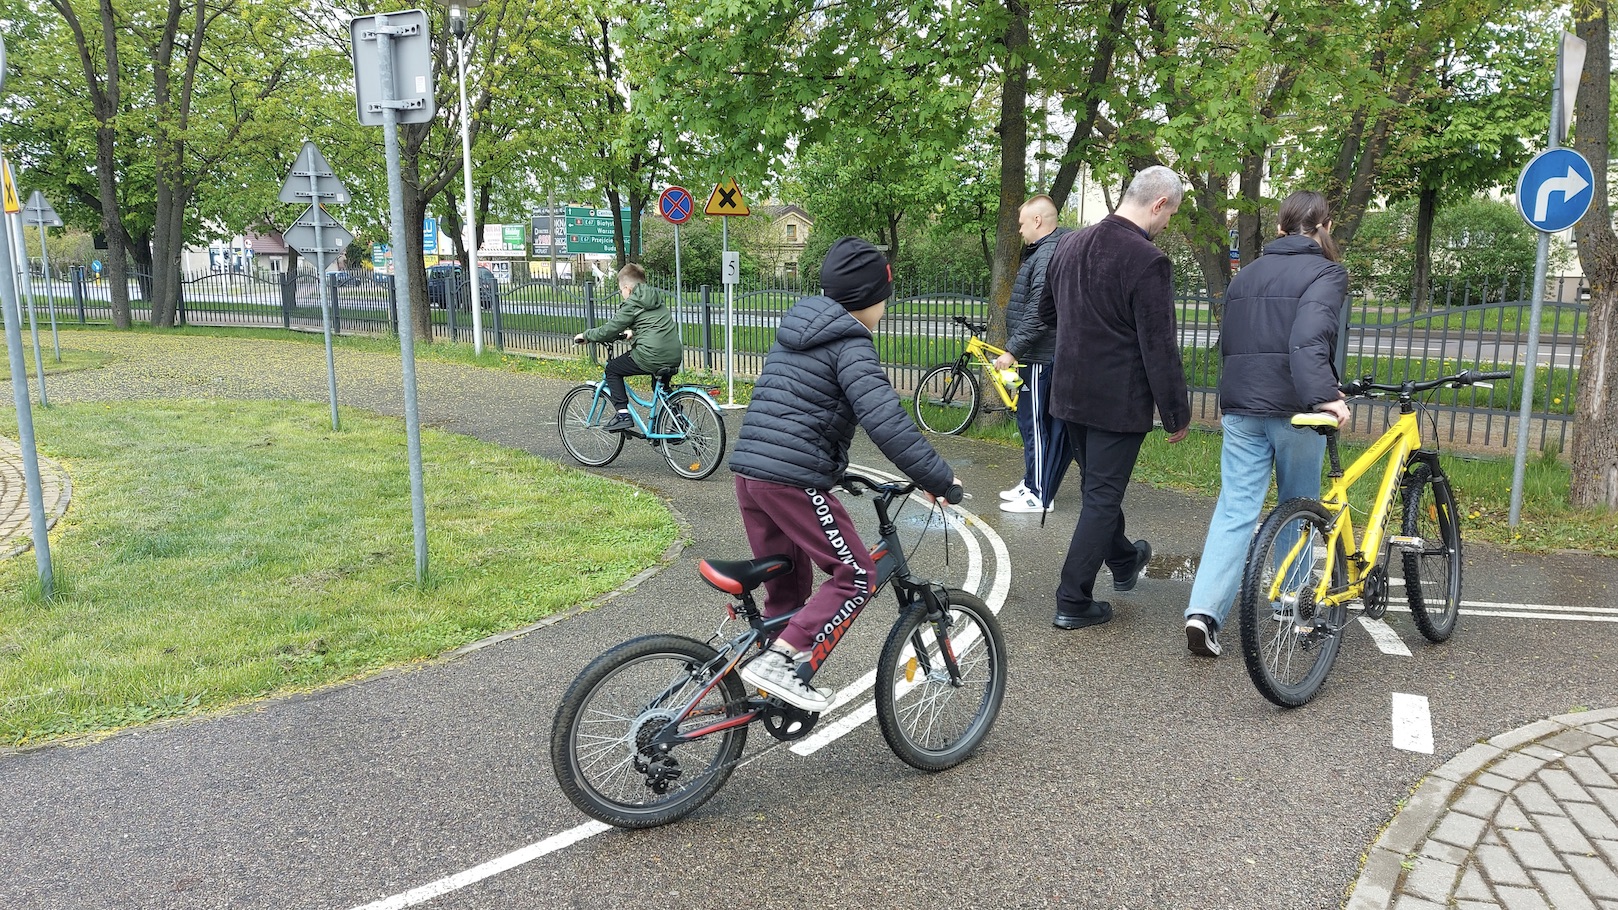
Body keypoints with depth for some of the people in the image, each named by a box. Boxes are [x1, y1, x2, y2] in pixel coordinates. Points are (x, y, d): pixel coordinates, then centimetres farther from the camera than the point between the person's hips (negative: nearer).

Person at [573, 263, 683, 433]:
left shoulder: (632, 304, -4)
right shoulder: (656, 298, 19)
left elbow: (609, 330, -4)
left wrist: (585, 336, 10)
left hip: (651, 357, -8)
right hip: (675, 357, 8)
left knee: (612, 369, 10)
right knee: (658, 373, 38)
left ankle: (623, 414, 2)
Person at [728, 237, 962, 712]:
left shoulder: (792, 333, 20)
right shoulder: (850, 345, -7)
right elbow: (887, 422, -19)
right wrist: (940, 479, -14)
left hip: (749, 472, 9)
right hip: (795, 482, -9)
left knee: (787, 585, 18)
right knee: (857, 576, 1)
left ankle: (777, 680, 24)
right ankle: (779, 660, -8)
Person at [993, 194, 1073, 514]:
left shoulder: (1049, 254, -18)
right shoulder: (1045, 251, 16)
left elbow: (1038, 313, -25)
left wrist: (1013, 350, -21)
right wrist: (1016, 349, 20)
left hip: (1041, 356, -11)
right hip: (1041, 354, 11)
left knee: (1036, 424, -4)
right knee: (1033, 422, 17)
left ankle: (1039, 496, 3)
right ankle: (1031, 483, 28)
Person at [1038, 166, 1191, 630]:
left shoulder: (1069, 244, 4)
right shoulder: (1147, 261, -20)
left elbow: (1046, 312, 18)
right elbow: (1160, 349, -19)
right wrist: (1177, 414, -10)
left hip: (1069, 394, 8)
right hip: (1119, 400, -7)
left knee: (1098, 486, 23)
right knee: (1101, 497, 2)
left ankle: (1124, 561, 45)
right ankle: (1073, 602, 8)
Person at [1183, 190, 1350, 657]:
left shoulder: (1246, 275, 16)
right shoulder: (1325, 272, -4)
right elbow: (1310, 337, -22)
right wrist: (1324, 395, -31)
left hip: (1241, 406, 4)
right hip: (1293, 406, -4)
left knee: (1234, 508, 1)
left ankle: (1204, 610, -12)